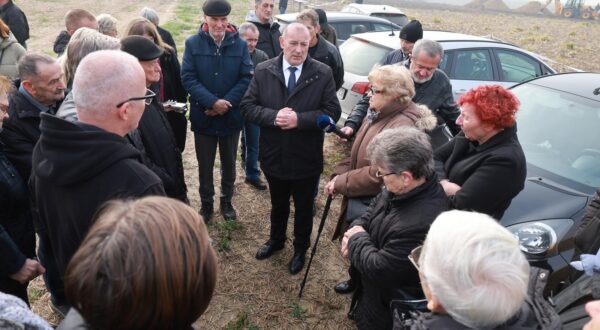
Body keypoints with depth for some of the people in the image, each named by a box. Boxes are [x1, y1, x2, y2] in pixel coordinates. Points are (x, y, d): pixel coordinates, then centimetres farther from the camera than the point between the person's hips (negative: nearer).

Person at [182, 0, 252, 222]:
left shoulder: (240, 45, -3)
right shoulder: (192, 44, -5)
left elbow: (246, 78, -7)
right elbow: (188, 78, -11)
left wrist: (226, 103, -17)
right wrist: (213, 102, -21)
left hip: (231, 116, 1)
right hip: (203, 116, -1)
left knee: (229, 163, 17)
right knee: (205, 165, 13)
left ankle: (226, 201, 37)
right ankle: (206, 204, 31)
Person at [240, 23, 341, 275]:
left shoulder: (323, 73, -10)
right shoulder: (263, 71, -5)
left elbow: (332, 112, -12)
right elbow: (248, 106, -6)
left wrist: (300, 119, -25)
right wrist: (273, 116, -23)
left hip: (306, 158, -2)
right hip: (274, 155, 2)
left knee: (304, 207, 18)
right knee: (278, 204, 24)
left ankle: (300, 249, 42)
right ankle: (276, 240, 51)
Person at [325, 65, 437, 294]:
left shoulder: (402, 126, -28)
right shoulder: (379, 114, 4)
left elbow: (380, 174, -31)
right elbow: (358, 152, 11)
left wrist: (342, 182, -20)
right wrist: (339, 175, -4)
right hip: (360, 199, 9)